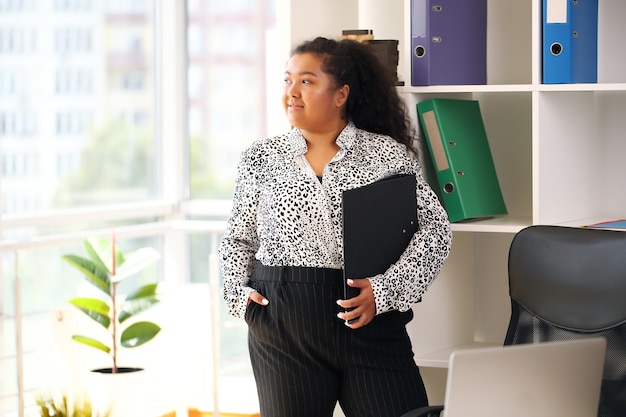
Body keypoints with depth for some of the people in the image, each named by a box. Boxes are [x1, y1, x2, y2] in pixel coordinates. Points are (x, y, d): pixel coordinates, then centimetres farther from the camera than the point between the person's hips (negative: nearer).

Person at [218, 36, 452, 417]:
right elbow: (237, 239, 17)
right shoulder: (262, 158, 9)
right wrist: (238, 292, 0)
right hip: (281, 328, 2)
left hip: (369, 322, -1)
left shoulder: (389, 154, 2)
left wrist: (386, 289, -11)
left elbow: (435, 228, 0)